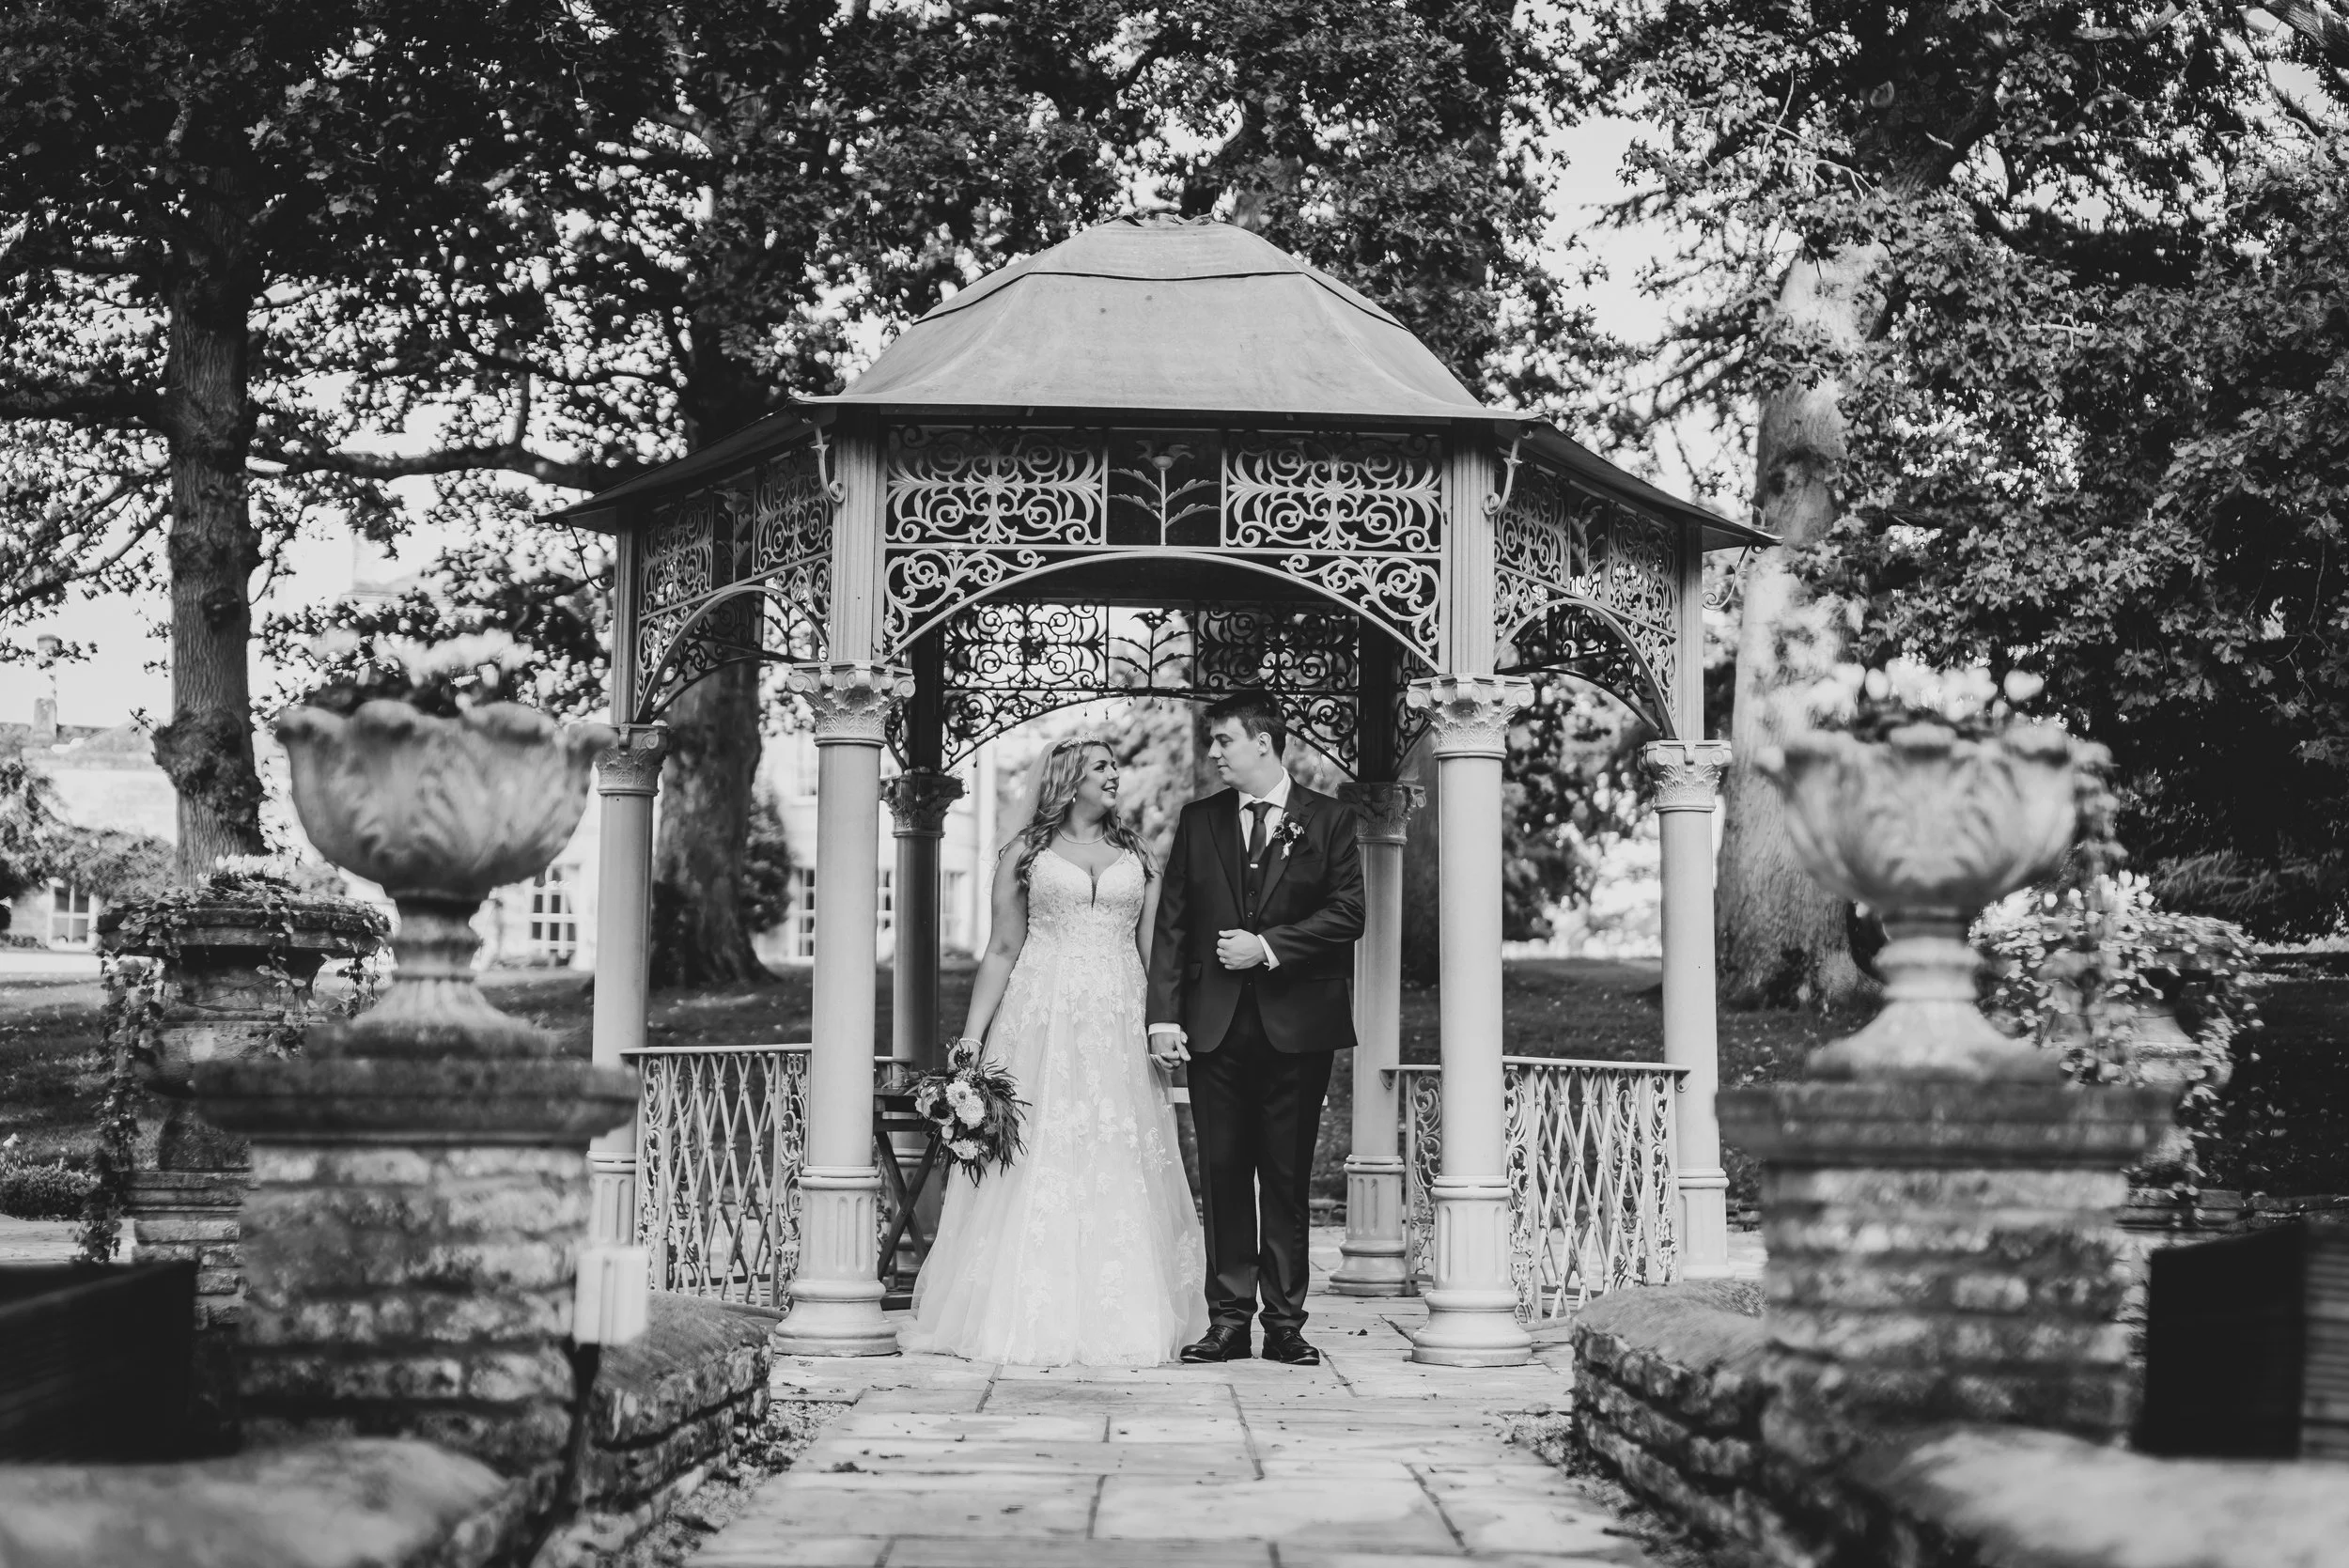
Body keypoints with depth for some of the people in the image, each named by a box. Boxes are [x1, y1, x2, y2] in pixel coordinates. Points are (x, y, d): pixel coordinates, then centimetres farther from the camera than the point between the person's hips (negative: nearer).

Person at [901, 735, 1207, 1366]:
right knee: (1035, 1172, -5)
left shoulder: (1137, 857, 14)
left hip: (1118, 1031, 2)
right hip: (1040, 1025, -2)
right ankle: (1029, 1317, 1)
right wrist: (971, 1036, -2)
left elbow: (1152, 952, 12)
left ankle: (1117, 1320, 5)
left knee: (1116, 1175, -1)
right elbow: (1002, 951, 5)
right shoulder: (1023, 854, 7)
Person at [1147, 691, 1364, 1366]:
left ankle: (1285, 1322, 7)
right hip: (1215, 1025, 2)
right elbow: (1172, 924, 7)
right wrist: (1164, 1017, -1)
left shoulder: (1328, 820, 4)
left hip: (1296, 1025, -2)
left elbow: (1347, 913, -2)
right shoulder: (1198, 822, 11)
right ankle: (1228, 1319, 7)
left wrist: (1268, 947, -11)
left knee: (1287, 1178, 2)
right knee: (1222, 1175, 2)